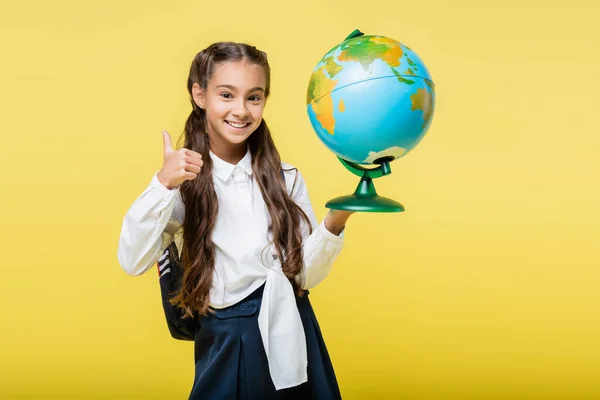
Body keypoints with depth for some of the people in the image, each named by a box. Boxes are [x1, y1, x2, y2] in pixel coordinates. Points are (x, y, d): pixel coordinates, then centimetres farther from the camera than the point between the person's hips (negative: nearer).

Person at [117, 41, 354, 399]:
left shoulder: (286, 177, 1)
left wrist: (333, 224, -17)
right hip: (227, 345, -2)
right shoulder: (184, 179, -6)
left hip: (292, 335, 3)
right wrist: (162, 185, -26)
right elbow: (133, 262, -16)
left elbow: (305, 274, -1)